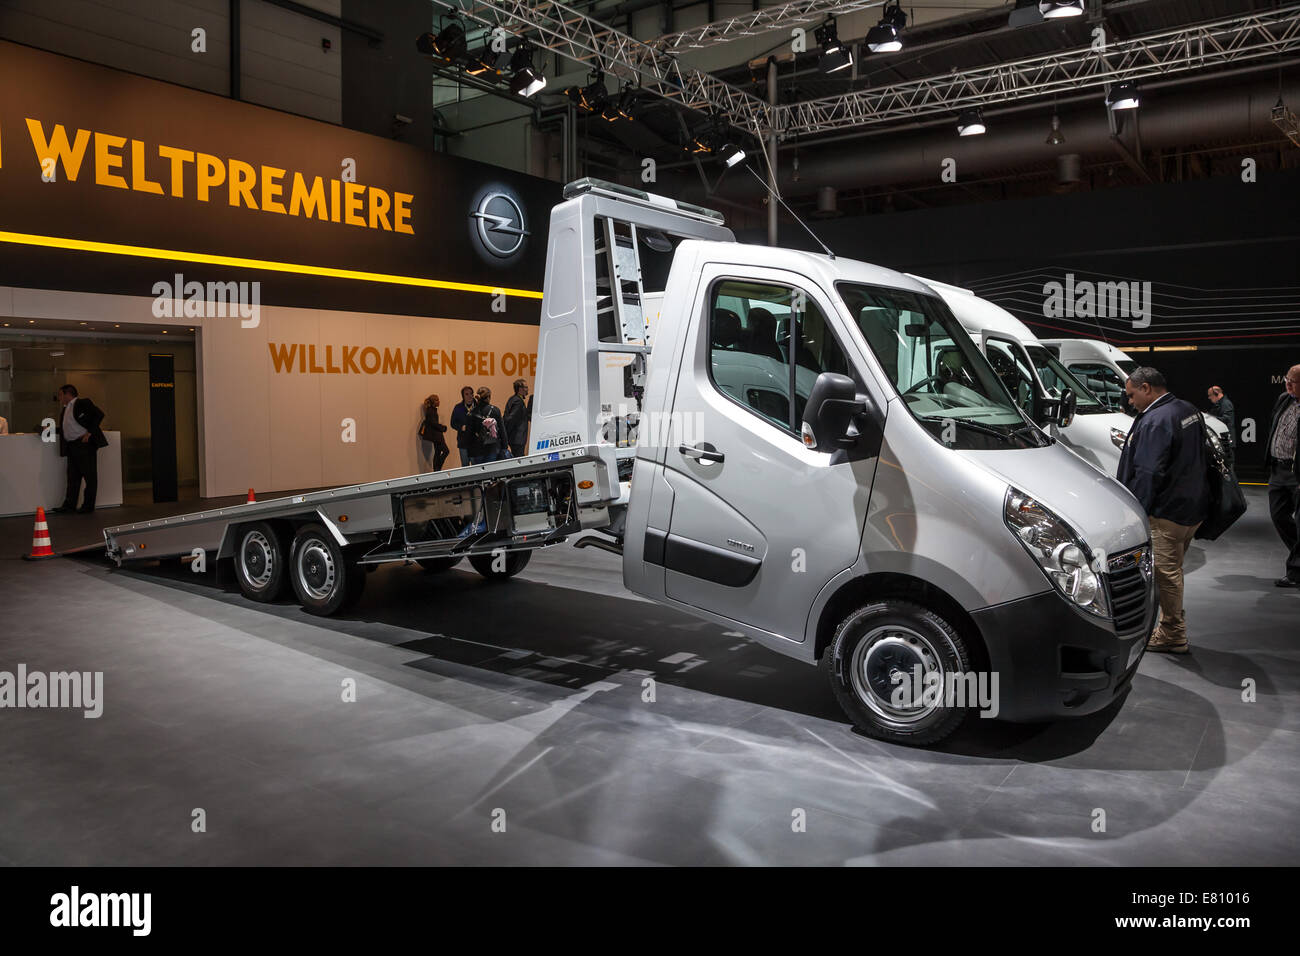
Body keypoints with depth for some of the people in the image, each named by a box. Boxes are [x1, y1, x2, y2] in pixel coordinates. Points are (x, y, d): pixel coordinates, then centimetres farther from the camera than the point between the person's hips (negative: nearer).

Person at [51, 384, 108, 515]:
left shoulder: (83, 403, -2)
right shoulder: (66, 409, 23)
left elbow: (99, 415, -13)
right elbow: (64, 429, 27)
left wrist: (89, 433, -18)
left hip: (85, 444, -9)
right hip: (71, 447, 9)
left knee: (90, 476, -3)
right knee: (73, 477, 7)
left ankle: (88, 505, 0)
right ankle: (69, 505, 7)